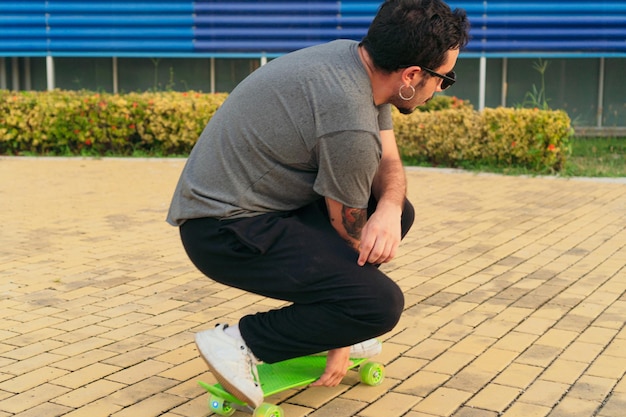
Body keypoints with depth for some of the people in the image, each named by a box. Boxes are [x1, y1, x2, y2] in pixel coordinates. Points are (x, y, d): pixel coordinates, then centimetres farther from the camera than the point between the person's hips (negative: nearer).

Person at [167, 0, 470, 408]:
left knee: (399, 212, 12)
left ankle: (320, 322, 17)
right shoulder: (352, 124, -26)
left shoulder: (356, 57, 0)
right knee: (382, 303, -21)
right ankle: (241, 344, -8)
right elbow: (348, 230, -14)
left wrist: (388, 209, -15)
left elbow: (389, 162, 10)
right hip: (225, 230, -10)